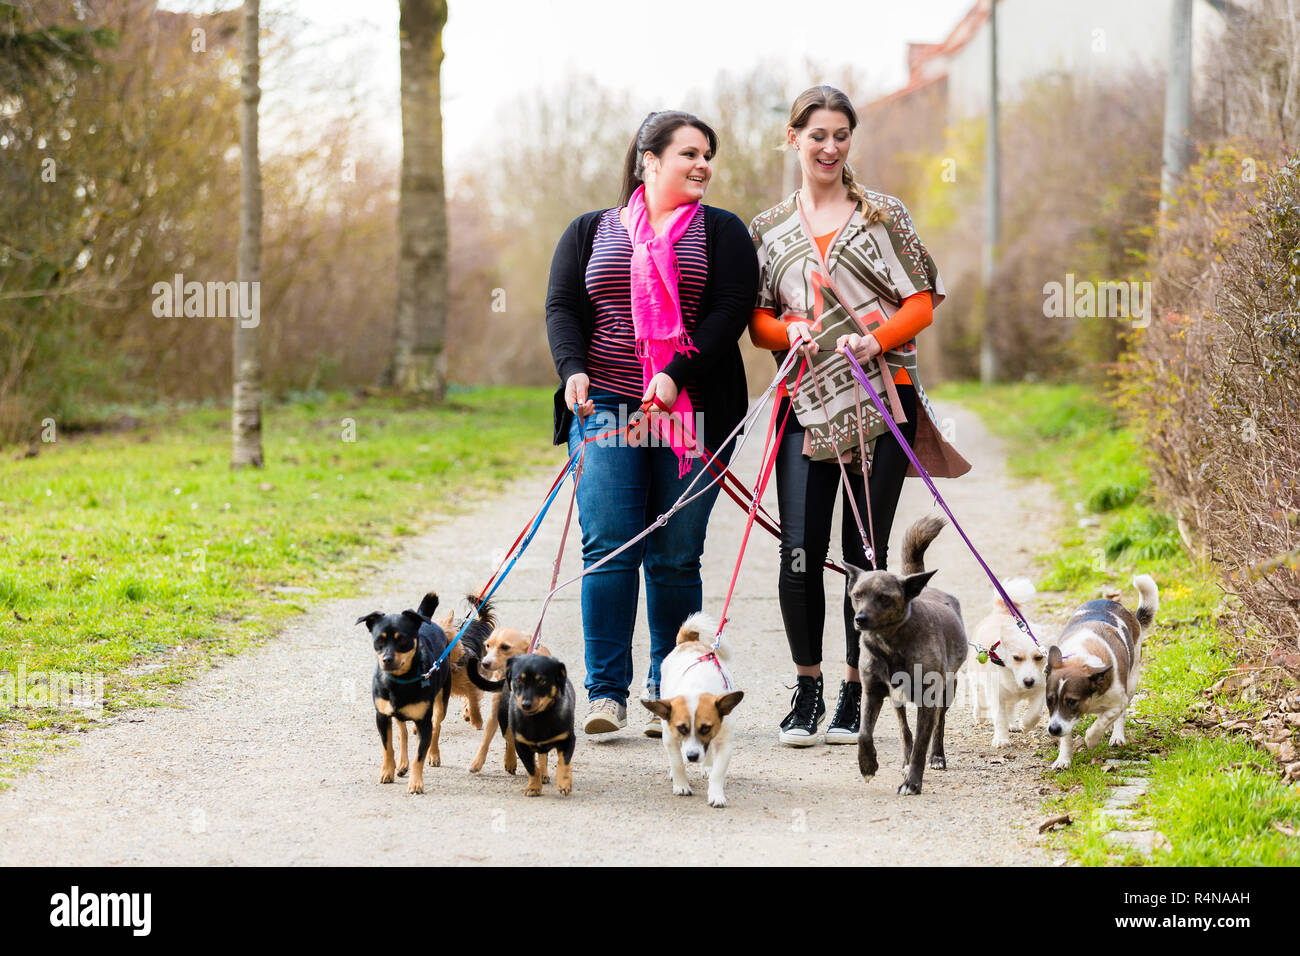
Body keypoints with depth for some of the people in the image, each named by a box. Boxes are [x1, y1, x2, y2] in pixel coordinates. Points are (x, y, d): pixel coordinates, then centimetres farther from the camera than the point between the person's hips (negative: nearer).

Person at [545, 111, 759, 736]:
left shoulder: (721, 232, 10)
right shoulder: (590, 232, 15)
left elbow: (731, 311, -2)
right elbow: (562, 309, 7)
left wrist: (676, 374, -16)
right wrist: (573, 369, -13)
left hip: (692, 410, 0)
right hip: (605, 404, 1)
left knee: (676, 556, -1)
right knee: (609, 545, -10)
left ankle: (668, 693, 7)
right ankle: (606, 692, -7)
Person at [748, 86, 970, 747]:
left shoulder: (883, 214, 6)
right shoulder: (768, 229, 12)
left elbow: (922, 304, 4)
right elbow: (757, 319, 14)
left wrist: (875, 339, -14)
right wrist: (788, 330, -9)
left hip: (882, 400, -1)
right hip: (808, 404, 1)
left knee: (865, 553, 0)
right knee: (801, 554, -6)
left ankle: (855, 695, 10)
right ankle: (806, 692, 10)